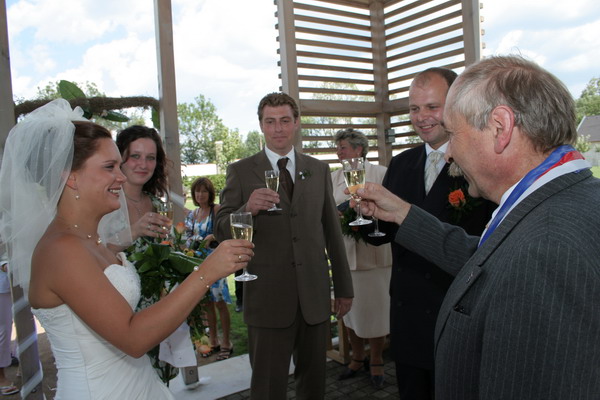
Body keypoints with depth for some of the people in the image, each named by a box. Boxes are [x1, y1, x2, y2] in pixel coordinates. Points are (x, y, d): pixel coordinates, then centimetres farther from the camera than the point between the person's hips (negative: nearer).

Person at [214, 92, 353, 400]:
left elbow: (332, 230, 11)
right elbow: (222, 231, -4)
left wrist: (344, 287, 12)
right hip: (268, 298, -2)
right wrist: (248, 209, -25)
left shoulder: (319, 170, 9)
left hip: (315, 296, 3)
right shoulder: (240, 172, 0)